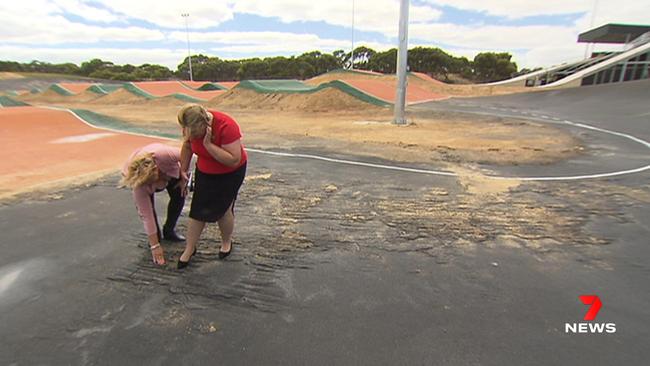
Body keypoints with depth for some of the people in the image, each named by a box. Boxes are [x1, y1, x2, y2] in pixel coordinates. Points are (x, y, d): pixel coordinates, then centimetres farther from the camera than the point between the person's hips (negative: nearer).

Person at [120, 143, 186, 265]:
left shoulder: (162, 154, -47)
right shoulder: (138, 184, -38)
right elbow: (146, 215, -33)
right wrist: (155, 246, -29)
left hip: (170, 170, 1)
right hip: (142, 178, -1)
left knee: (179, 197, -9)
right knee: (143, 207, -19)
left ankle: (169, 231, 13)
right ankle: (157, 236, 4)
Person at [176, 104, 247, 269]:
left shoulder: (226, 126, -34)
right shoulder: (192, 126, -16)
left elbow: (233, 160, -36)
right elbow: (187, 146, 4)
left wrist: (208, 144, -39)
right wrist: (183, 171, 8)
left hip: (230, 173, -5)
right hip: (204, 171, 5)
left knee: (222, 209, 4)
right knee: (197, 210, 5)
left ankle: (227, 242, 31)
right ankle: (189, 249, 21)